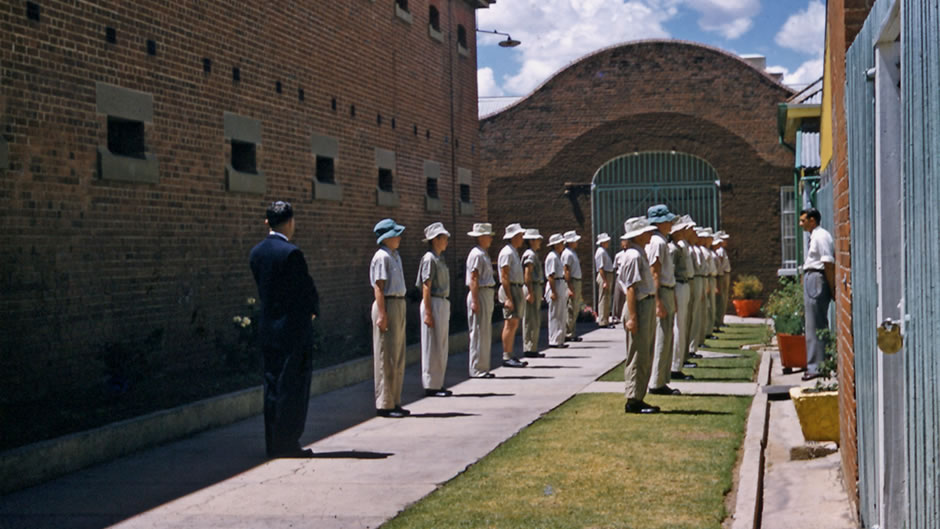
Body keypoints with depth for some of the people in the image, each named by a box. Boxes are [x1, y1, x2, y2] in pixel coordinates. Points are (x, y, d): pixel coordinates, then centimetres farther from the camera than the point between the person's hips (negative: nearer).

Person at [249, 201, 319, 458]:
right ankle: (287, 443, 2)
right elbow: (307, 289, -11)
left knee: (273, 386, 12)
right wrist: (313, 310, 11)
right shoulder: (291, 253, -17)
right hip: (293, 328, -7)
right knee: (292, 388, 0)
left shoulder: (256, 252, 6)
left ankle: (273, 444, 17)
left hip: (268, 328, 7)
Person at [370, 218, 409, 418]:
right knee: (386, 358, -6)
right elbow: (378, 288, -17)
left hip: (399, 305, 10)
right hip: (387, 305, -10)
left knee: (398, 357, 14)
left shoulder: (395, 256, 16)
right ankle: (384, 404, -1)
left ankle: (394, 402, 21)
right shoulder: (381, 257, -13)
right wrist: (382, 314, -22)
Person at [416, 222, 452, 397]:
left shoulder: (439, 259, 15)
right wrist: (428, 313, -20)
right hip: (433, 304, -10)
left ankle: (438, 384, 19)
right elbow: (426, 287, -17)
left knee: (441, 346, 12)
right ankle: (431, 386, 2)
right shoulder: (429, 259, -13)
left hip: (443, 304, 10)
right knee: (432, 347, -4)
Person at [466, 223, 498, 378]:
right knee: (478, 333, -7)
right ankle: (477, 369, -3)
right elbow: (473, 279, -19)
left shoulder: (484, 254, 17)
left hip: (487, 294, 10)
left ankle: (482, 368, 19)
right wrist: (475, 301, -23)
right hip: (479, 294, -10)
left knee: (485, 333, 13)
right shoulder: (476, 254, -14)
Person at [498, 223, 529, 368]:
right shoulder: (507, 253, -12)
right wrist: (508, 298, -23)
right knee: (510, 323, -11)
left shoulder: (514, 252, 19)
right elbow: (504, 277, -18)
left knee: (514, 324, 10)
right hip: (510, 290, -10)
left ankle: (510, 356, 13)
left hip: (517, 290, 10)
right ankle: (506, 357, -12)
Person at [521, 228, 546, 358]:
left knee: (535, 321, 12)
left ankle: (532, 348, 17)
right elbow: (527, 274, -20)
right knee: (531, 321, -7)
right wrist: (530, 293, -23)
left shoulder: (534, 254, 19)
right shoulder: (530, 254, -13)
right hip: (532, 288, -10)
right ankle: (530, 349, -5)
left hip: (537, 288, 10)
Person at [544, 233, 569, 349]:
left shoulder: (557, 256, 17)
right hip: (555, 286, -10)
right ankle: (554, 341, -2)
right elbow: (550, 276, -19)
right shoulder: (552, 257, -14)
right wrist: (553, 292, -23)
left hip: (561, 286, 10)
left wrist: (566, 289, 21)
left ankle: (559, 340, 17)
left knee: (562, 315, 12)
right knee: (555, 316, -6)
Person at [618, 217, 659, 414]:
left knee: (646, 355, 13)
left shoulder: (640, 254, 15)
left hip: (648, 305, 10)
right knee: (638, 356, -6)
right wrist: (632, 317, -22)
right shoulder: (634, 256, -16)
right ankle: (633, 400, 0)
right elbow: (631, 288, -20)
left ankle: (638, 399, 19)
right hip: (639, 306, -10)